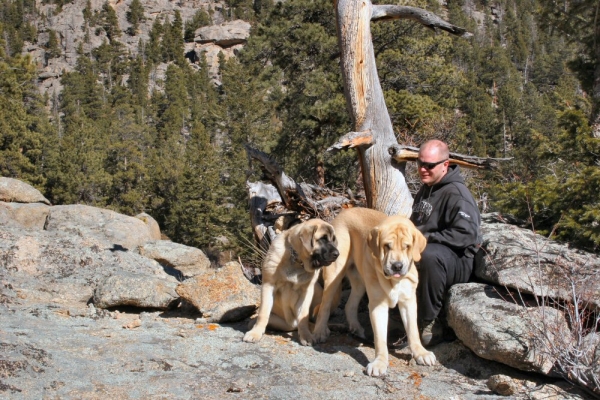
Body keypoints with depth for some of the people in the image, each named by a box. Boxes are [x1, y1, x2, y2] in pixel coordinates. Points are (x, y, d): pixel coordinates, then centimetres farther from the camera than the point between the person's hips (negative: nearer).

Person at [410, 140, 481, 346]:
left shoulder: (456, 194, -15)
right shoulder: (425, 190, 16)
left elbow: (467, 234, -27)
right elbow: (415, 222, 30)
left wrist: (427, 238, -25)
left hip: (458, 261, -9)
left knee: (429, 255, -40)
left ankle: (431, 322, -24)